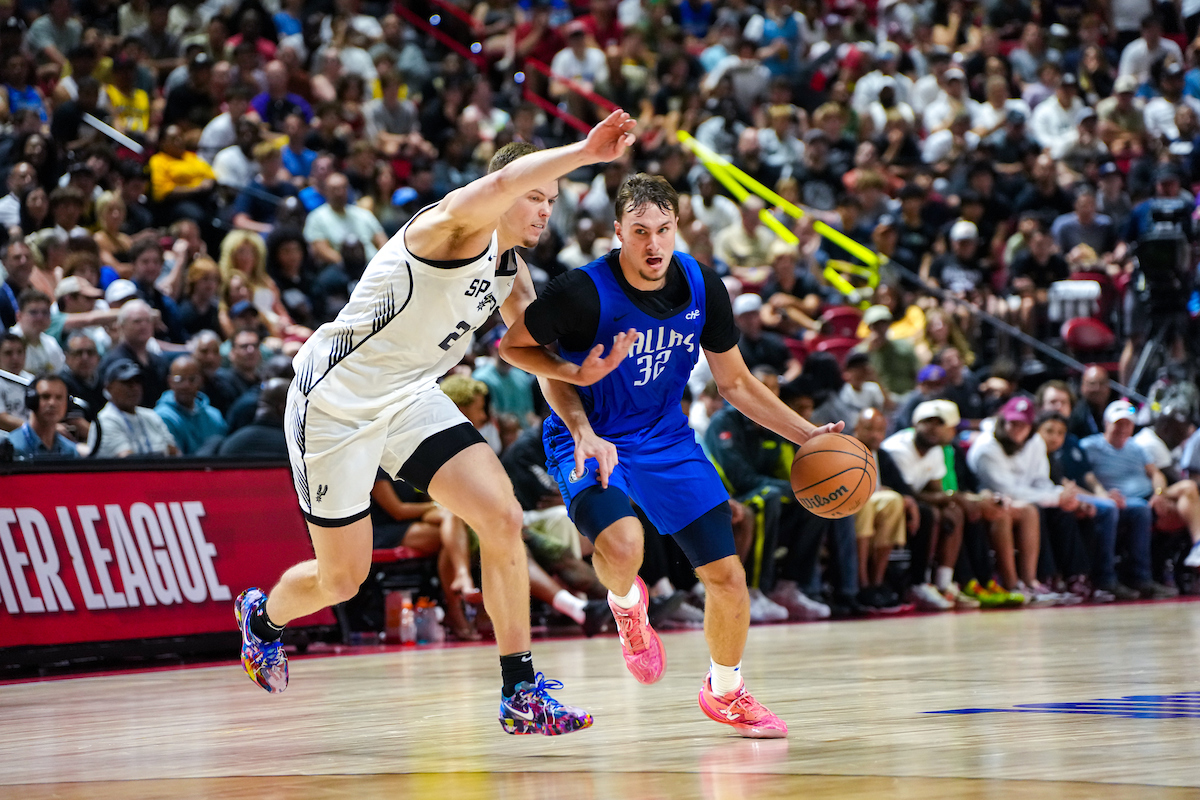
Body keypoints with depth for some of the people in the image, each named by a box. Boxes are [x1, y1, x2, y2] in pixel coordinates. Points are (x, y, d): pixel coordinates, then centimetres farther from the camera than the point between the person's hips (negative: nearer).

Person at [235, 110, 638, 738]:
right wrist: (586, 152, -53)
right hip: (334, 398, -8)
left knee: (502, 519, -11)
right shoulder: (455, 228, -23)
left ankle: (521, 694, -4)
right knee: (342, 580, 3)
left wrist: (576, 371, -5)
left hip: (407, 399, 8)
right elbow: (499, 184, -46)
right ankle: (262, 616, 40)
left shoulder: (510, 273, 5)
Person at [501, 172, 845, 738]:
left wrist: (808, 435, -3)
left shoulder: (701, 287, -9)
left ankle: (724, 692, 28)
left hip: (666, 439, 4)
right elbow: (513, 344, -7)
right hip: (588, 439, -4)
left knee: (728, 577, 0)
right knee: (622, 546, -34)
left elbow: (735, 383, 4)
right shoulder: (585, 292, -24)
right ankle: (626, 603, 6)